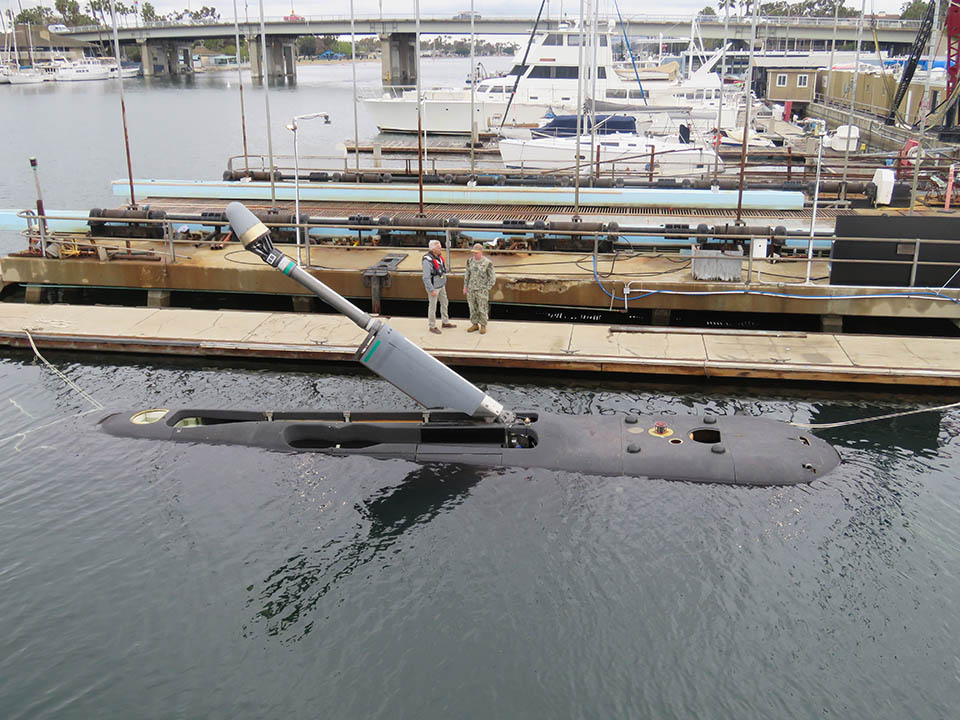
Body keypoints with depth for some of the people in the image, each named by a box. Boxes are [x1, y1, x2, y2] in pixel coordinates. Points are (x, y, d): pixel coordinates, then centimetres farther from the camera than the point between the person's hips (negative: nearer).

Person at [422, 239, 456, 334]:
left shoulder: (439, 256, -1)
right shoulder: (428, 260, -28)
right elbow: (426, 277, -26)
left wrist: (443, 282, 20)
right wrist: (432, 290, -24)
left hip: (441, 285, 8)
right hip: (433, 287, -8)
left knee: (444, 303, 18)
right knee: (433, 306, 6)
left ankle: (445, 322, 34)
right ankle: (432, 326, 21)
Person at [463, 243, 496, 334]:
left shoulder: (487, 263, -14)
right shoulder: (470, 261, 1)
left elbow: (492, 277, -8)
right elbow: (467, 274, 11)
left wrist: (486, 289, -10)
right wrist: (465, 287, 7)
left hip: (482, 290, -4)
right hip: (471, 289, 4)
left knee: (482, 309, 1)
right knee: (473, 308, 11)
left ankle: (483, 326, 15)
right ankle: (475, 325, 23)